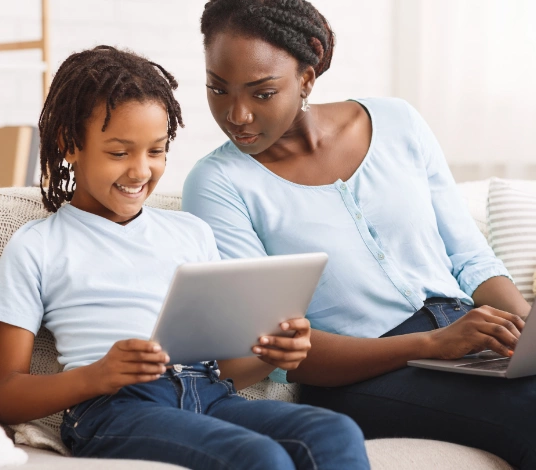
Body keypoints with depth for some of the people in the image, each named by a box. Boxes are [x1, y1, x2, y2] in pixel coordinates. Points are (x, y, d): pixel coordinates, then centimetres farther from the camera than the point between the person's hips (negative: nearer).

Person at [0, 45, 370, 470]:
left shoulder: (191, 232, 27)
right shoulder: (35, 250, 12)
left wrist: (271, 355, 1)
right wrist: (95, 376, -14)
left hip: (211, 397, 5)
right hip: (114, 407, -5)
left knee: (338, 435, -27)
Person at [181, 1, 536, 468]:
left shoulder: (396, 123, 10)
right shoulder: (218, 184, -3)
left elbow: (471, 259, 13)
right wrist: (431, 345, -21)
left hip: (465, 331, 5)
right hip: (358, 377, -4)